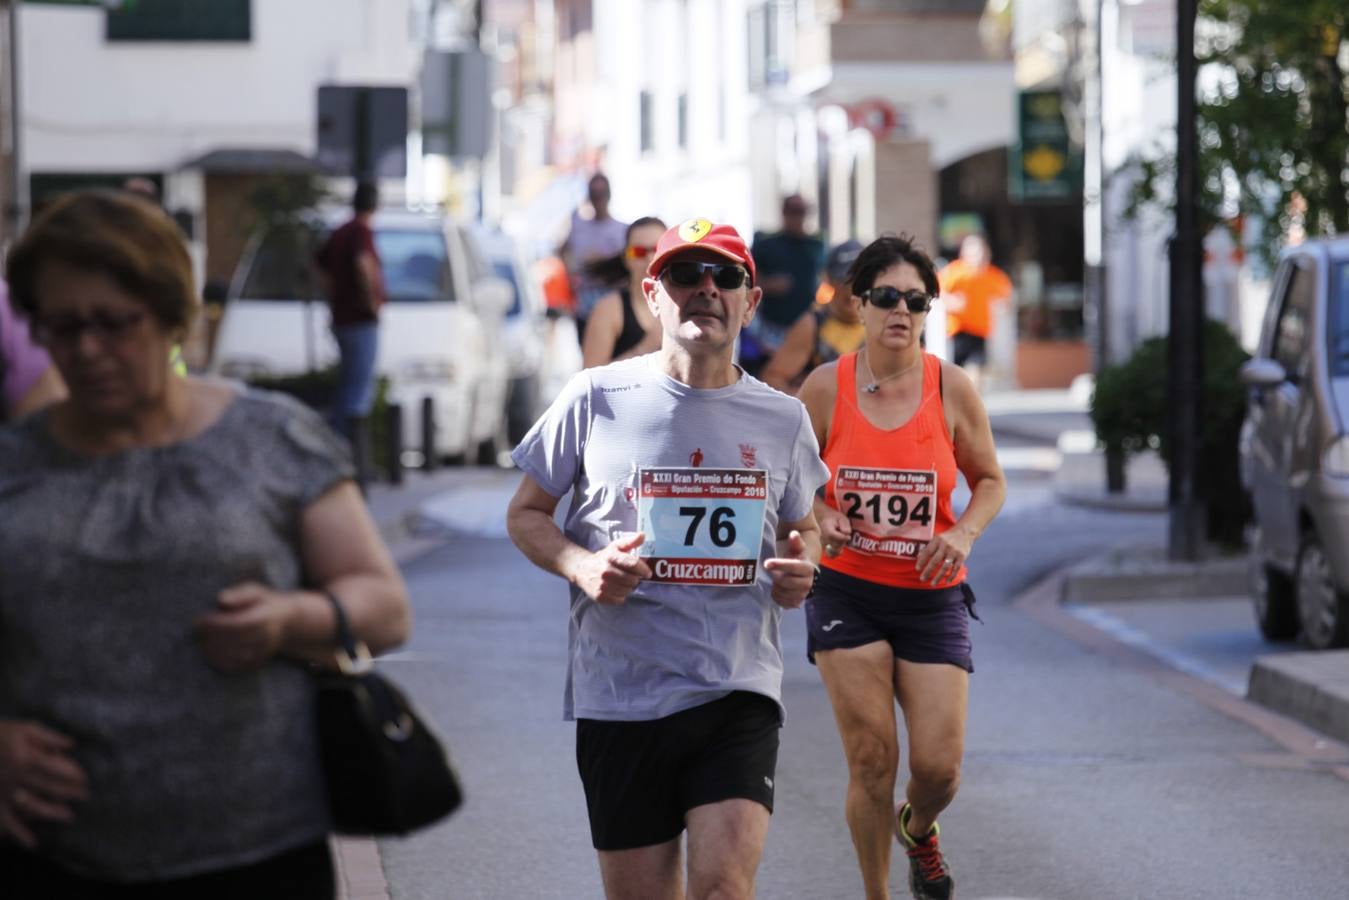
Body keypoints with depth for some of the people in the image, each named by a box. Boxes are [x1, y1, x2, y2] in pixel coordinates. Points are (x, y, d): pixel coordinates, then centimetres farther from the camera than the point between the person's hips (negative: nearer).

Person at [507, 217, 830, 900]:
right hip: (620, 692, 0)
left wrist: (799, 569, -2)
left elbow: (802, 529, 22)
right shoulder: (595, 398, 1)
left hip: (740, 691, 1)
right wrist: (581, 565, -12)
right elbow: (525, 515, 9)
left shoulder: (782, 420, 7)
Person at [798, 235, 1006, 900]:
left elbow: (990, 481, 7)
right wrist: (819, 517, -12)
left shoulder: (952, 388, -5)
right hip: (847, 591, -1)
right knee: (871, 759, -5)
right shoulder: (825, 387, -5)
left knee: (939, 765, -3)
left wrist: (964, 534, -12)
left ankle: (918, 828, 34)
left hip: (932, 596, 1)